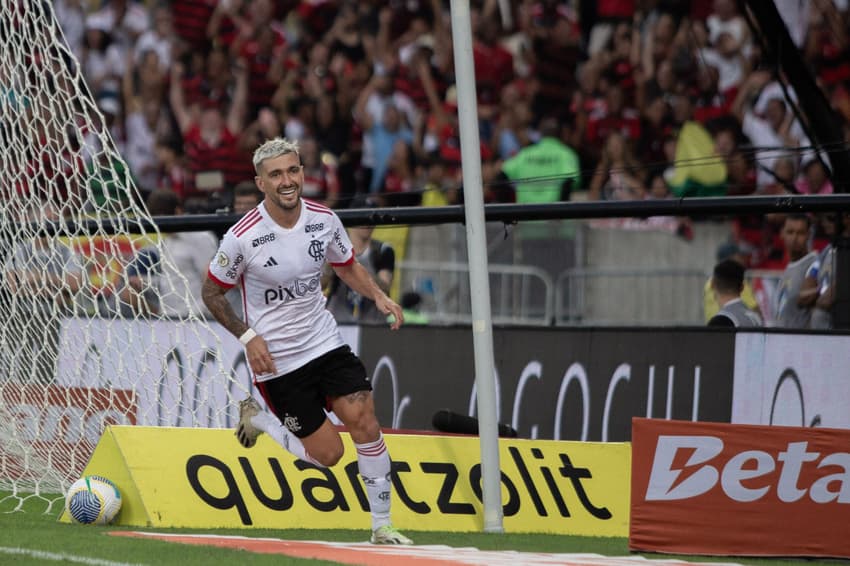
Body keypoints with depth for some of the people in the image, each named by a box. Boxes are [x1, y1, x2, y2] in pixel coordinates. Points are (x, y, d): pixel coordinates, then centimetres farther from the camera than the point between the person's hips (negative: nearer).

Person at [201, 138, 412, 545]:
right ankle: (257, 418, 24)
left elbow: (348, 267, 14)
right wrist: (248, 336, -15)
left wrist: (378, 296, -4)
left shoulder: (324, 220, -5)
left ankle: (382, 527, 1)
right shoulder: (242, 237, -18)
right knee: (327, 454, -4)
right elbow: (212, 292, -4)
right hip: (276, 360, -4)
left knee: (365, 421, -12)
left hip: (325, 342, 4)